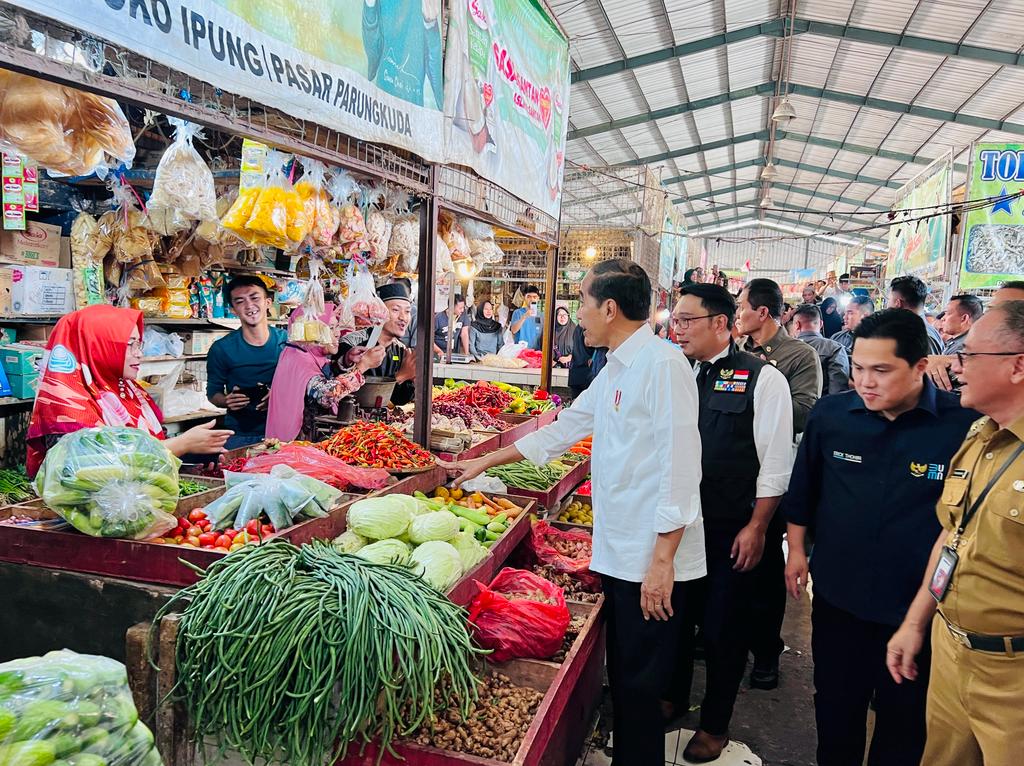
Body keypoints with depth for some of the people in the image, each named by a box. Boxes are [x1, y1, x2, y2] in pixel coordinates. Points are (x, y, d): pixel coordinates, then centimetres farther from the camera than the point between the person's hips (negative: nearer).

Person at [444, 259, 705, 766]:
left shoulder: (662, 365, -16)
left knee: (639, 687, 4)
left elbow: (680, 468, -21)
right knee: (624, 679, 20)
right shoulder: (615, 370, 13)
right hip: (619, 553, 9)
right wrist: (486, 461, 24)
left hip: (652, 560, -9)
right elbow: (564, 428, 21)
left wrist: (662, 560, -21)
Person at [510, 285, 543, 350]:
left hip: (536, 351, 3)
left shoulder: (541, 315, 7)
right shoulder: (518, 312, -1)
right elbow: (513, 330, -16)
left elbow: (543, 335, 11)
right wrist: (524, 317, -26)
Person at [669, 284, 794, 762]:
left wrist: (756, 528, -12)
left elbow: (775, 463, -11)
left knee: (722, 629, 8)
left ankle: (715, 724, 30)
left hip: (732, 533, -4)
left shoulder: (762, 379, -11)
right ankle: (674, 698, 41)